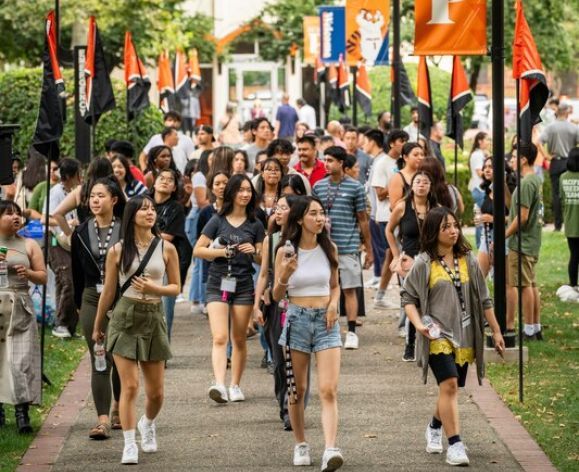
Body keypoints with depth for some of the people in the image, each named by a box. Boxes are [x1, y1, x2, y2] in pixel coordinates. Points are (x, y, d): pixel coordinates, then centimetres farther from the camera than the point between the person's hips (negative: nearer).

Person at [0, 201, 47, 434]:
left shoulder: (29, 245, 10)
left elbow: (43, 276, 11)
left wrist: (28, 273, -10)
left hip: (20, 309, 0)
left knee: (21, 361, -10)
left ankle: (22, 413, -15)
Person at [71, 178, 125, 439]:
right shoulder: (81, 233, 4)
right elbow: (77, 272, 11)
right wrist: (79, 304, 12)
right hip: (92, 300, 1)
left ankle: (118, 407, 35)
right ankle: (103, 420, -9)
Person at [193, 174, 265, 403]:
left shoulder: (255, 225, 8)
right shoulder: (218, 221, 4)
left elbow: (262, 260, 12)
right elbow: (198, 250, 3)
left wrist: (254, 252, -10)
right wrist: (222, 252, -11)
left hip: (243, 284, 2)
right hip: (218, 283, -2)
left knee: (239, 339, 7)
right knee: (220, 337, -14)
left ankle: (235, 385, 19)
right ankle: (219, 385, -25)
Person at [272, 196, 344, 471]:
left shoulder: (329, 249, 5)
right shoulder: (286, 251, -2)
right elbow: (277, 296, 1)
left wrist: (334, 304, -2)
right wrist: (284, 276, -19)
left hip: (326, 321, 1)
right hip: (297, 319, -1)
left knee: (329, 390, -12)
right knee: (297, 390, 8)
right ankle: (300, 445, 25)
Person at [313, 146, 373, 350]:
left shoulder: (355, 188, -1)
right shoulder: (318, 187, 8)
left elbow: (362, 220, 3)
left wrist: (369, 250, 4)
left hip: (348, 247, -3)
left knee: (349, 290, -1)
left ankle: (352, 332, 3)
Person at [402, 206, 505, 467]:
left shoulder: (468, 261, 7)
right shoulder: (423, 264, -5)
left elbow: (483, 299, 13)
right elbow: (408, 297, 0)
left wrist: (496, 331, 13)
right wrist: (418, 323, -16)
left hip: (464, 335, 5)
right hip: (437, 335, -5)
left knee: (450, 388, 13)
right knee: (449, 385, -18)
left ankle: (435, 427, 41)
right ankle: (455, 445, -17)